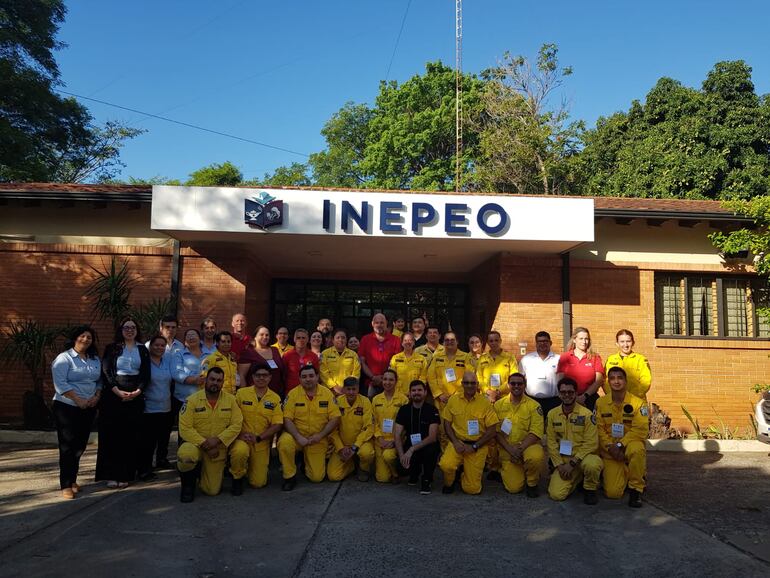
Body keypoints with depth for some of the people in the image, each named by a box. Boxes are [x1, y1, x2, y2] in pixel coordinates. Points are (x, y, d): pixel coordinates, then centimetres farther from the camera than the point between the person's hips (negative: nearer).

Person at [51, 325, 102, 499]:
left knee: (80, 445, 10)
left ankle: (72, 479, 24)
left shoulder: (95, 359, 12)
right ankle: (66, 485, 2)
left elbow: (99, 381, 15)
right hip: (67, 407, -5)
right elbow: (60, 384, -15)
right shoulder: (64, 358, -7)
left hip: (89, 408, 6)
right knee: (68, 446, -4)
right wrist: (78, 400, -17)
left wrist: (97, 396, -4)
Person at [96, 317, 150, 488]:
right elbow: (106, 372, -3)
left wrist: (137, 391, -10)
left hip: (135, 397, 2)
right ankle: (111, 475, 3)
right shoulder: (112, 348, 6)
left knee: (130, 437, 0)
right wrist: (118, 392, -13)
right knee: (112, 435, -3)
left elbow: (146, 374, 6)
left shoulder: (143, 350, 12)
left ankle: (125, 474, 5)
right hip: (113, 396, -1)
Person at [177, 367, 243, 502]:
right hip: (196, 444, -1)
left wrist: (217, 440, -19)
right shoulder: (192, 400, -8)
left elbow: (236, 425, -7)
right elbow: (185, 428, -13)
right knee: (185, 455, -37)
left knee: (212, 491, 0)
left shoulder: (230, 399, -2)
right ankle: (188, 484, -4)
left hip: (218, 449, 1)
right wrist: (204, 444, -21)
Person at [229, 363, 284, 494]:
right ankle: (237, 478, -6)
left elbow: (277, 425, -3)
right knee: (240, 451, -37)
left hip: (262, 443, 1)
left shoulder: (275, 398, 1)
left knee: (258, 483, -3)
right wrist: (240, 434, -16)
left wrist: (258, 438, -13)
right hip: (242, 438, -1)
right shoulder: (241, 393, -1)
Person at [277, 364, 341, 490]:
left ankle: (306, 462, 33)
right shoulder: (293, 394, -7)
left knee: (317, 477, -3)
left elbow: (335, 419, -7)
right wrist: (298, 437, -24)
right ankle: (290, 476, -10)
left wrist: (320, 436, -17)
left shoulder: (327, 393, -4)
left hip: (318, 440, 1)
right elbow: (287, 419, -11)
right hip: (297, 435, -1)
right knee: (284, 442, -35)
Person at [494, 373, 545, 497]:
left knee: (536, 457, -36)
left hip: (528, 445, -1)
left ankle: (532, 483, -4)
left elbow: (536, 433, -9)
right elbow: (496, 431, 0)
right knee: (514, 487, -12)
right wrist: (510, 449, -14)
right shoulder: (499, 405, 4)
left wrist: (520, 448, -20)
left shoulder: (534, 406, -2)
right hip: (507, 448, 1)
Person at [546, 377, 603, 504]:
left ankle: (590, 489, -4)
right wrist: (559, 464, -8)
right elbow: (551, 442, 3)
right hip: (562, 460, 3)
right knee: (556, 494, -17)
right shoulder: (552, 414, 3)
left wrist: (572, 463, -18)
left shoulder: (586, 414, -8)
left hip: (583, 457, -3)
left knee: (592, 464, -39)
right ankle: (576, 478, 16)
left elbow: (591, 443, -12)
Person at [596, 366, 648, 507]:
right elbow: (599, 429, -2)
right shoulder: (601, 403, 0)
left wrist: (620, 445, -21)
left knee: (637, 449, -40)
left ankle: (636, 489, -16)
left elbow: (640, 430, -13)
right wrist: (610, 447, -16)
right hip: (610, 452, 1)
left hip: (630, 445, -1)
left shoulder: (638, 403, -6)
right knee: (613, 493, -13)